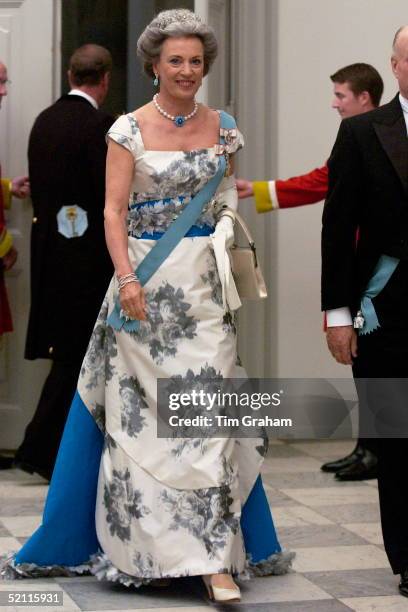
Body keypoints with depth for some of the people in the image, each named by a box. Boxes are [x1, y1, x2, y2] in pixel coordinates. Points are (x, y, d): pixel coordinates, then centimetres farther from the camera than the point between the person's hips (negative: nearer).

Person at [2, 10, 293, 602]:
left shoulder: (222, 127, 9)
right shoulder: (129, 129, 0)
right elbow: (114, 211, -5)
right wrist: (127, 278, -17)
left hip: (204, 285, 2)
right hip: (144, 279, -2)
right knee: (139, 411, 3)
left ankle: (213, 554, -3)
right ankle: (146, 545, 18)